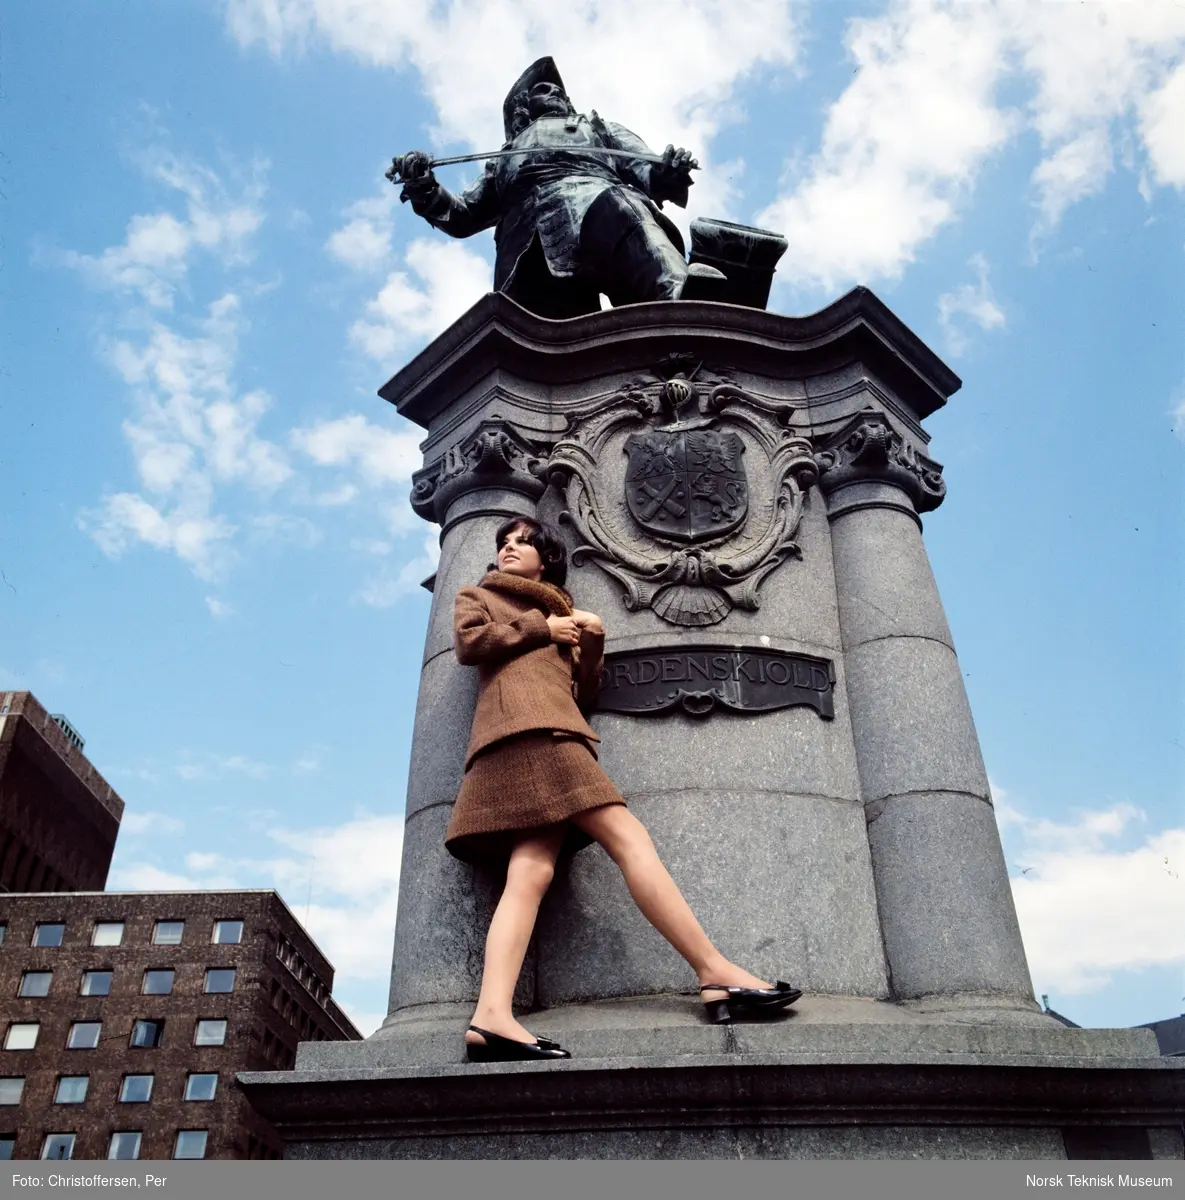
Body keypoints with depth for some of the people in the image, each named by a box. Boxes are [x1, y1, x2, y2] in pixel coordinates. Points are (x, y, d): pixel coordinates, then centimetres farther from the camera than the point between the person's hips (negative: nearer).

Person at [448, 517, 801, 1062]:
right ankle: (715, 971, -22)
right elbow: (469, 641, 0)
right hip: (526, 724, -6)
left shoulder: (560, 615, 35)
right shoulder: (477, 595, 24)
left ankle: (493, 1016, -31)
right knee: (627, 837, -17)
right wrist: (541, 629, 6)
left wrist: (591, 646, 6)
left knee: (531, 872, -17)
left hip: (553, 730, 6)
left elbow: (582, 697, 23)